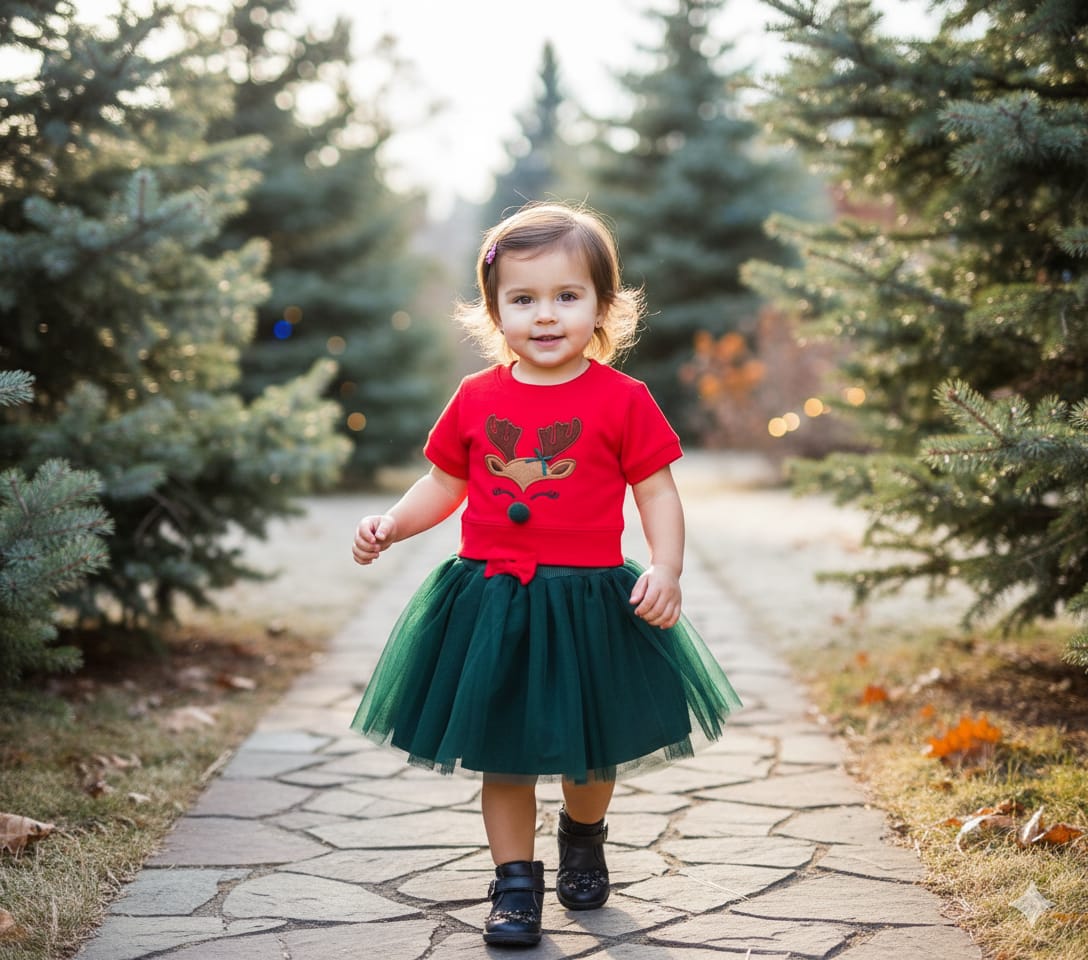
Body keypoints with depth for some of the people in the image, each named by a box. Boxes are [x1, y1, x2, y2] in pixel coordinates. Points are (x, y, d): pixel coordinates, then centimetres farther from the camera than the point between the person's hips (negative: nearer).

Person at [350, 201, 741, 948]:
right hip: (490, 603, 2)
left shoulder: (623, 400, -6)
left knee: (591, 752, 14)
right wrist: (390, 526, -3)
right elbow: (444, 485, 12)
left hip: (590, 604, -1)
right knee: (502, 753, 6)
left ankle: (584, 837, 45)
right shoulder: (477, 399, 2)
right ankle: (515, 883, 20)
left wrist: (666, 570, -17)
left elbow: (658, 494, -4)